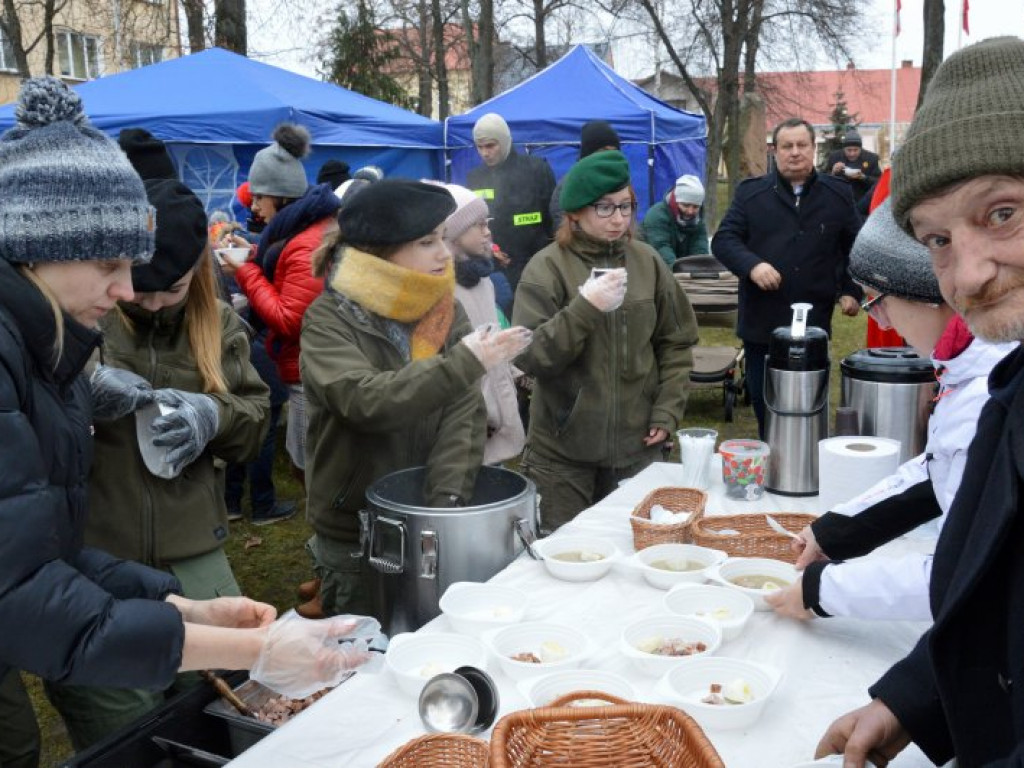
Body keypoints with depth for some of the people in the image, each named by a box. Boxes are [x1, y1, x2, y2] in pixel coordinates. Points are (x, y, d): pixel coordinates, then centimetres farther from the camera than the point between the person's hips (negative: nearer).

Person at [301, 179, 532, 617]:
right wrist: (463, 364, -33)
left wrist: (448, 496, -23)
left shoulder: (444, 309, 1)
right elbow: (366, 400, -30)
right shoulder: (328, 321, -12)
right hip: (354, 536, -4)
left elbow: (465, 409, -10)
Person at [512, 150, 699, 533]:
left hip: (636, 445, 3)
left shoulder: (647, 261, 4)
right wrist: (585, 308, -24)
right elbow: (529, 356, -14)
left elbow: (676, 343, 10)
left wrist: (667, 412, 2)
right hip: (563, 449, -3)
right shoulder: (548, 267, -6)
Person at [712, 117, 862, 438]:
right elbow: (723, 239, -3)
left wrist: (852, 291, 7)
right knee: (764, 403, 9)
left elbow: (855, 247, 17)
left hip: (815, 324, 1)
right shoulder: (751, 192, 3)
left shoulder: (837, 194, 8)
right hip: (762, 323, 0)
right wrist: (752, 265, -20)